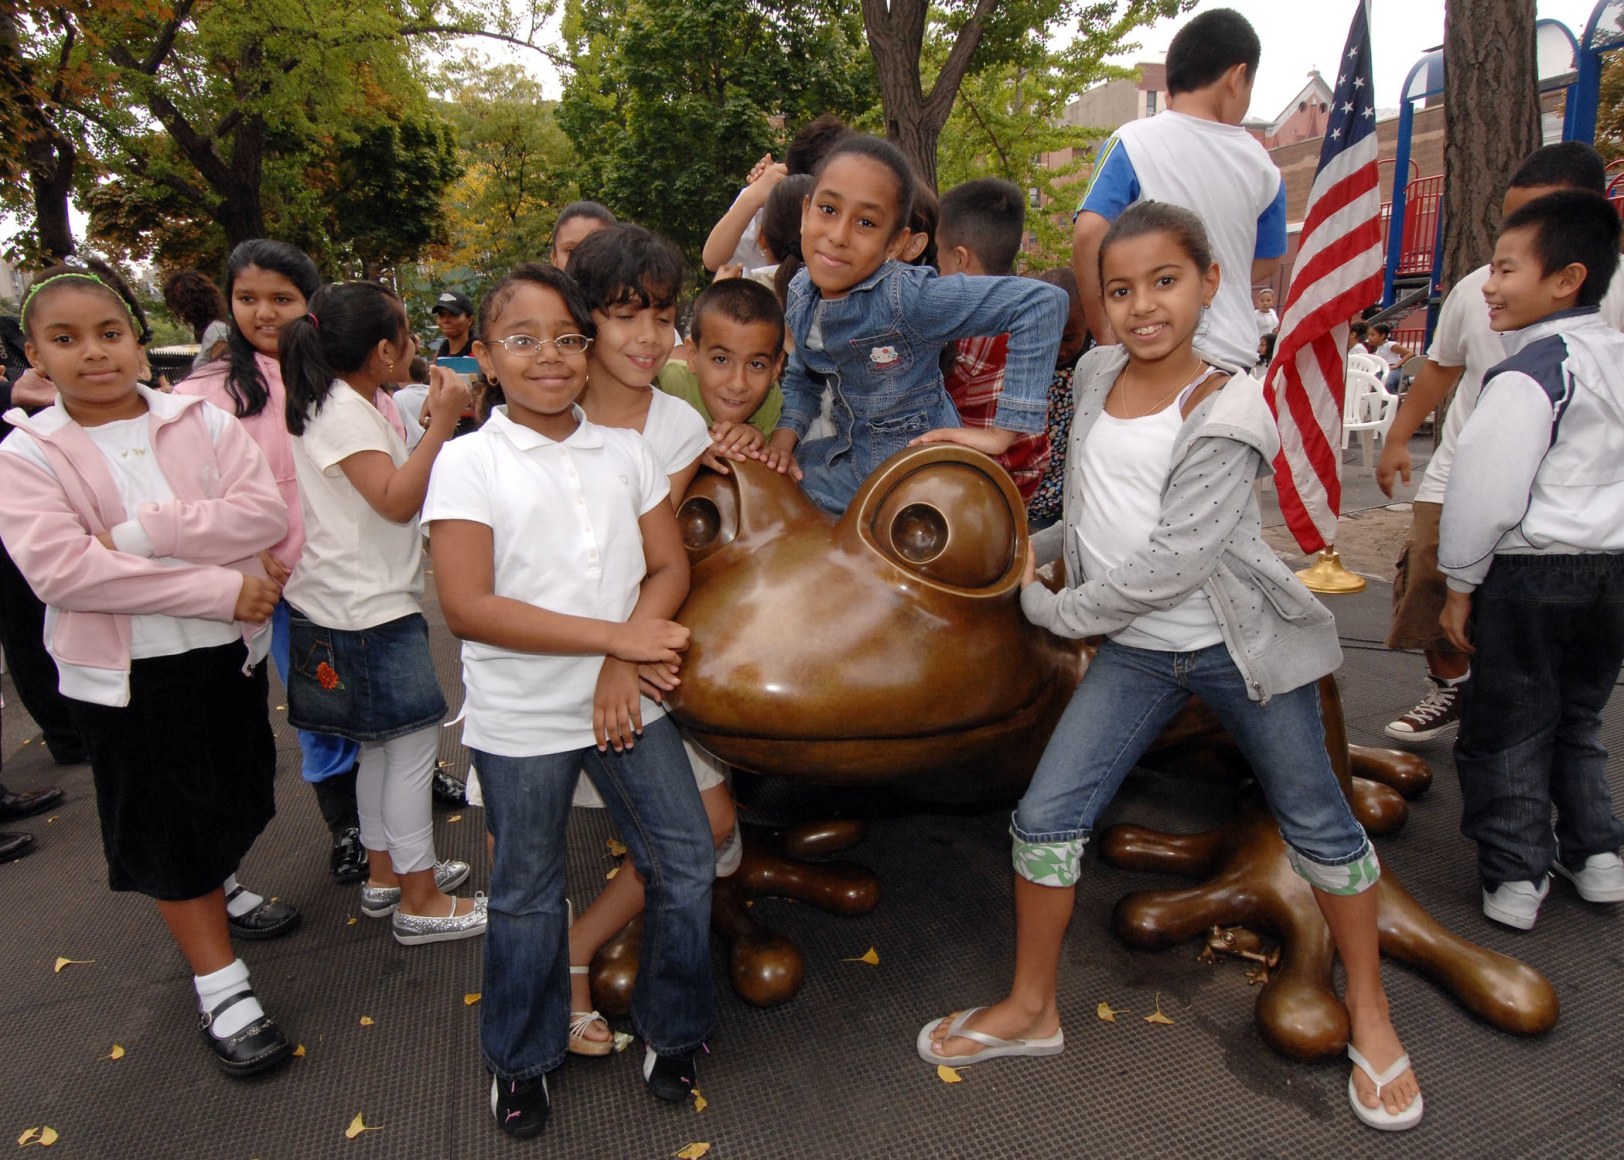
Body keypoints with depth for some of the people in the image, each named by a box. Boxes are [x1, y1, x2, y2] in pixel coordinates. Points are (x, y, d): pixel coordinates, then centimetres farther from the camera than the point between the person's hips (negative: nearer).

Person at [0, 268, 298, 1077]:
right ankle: (220, 987, 22)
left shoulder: (203, 423, -3)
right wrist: (221, 589, -26)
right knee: (169, 834, 8)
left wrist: (140, 531, -25)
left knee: (229, 799, 23)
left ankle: (219, 891, 53)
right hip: (124, 677, -3)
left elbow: (265, 511, -16)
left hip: (228, 653, 3)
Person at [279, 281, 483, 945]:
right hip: (368, 611, -11)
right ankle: (420, 903, 6)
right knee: (414, 741, -4)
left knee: (383, 744, 18)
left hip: (365, 606, 11)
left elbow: (397, 486, 16)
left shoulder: (357, 404, 15)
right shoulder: (341, 410, -16)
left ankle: (385, 874, 31)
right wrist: (442, 424, -24)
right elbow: (396, 501, -24)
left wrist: (437, 421, 8)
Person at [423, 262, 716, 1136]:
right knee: (526, 897, 14)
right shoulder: (468, 464, -8)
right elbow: (467, 606, -16)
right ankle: (520, 1057, 39)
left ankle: (671, 1029, 33)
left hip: (627, 702, 3)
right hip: (521, 721, -3)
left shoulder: (625, 450, 4)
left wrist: (624, 667, -14)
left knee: (685, 868, 8)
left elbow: (670, 567, 2)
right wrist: (615, 635, -19)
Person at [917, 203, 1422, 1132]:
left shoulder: (1227, 412, -17)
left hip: (1237, 644, -4)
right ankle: (1032, 1011, 18)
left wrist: (1053, 610, -13)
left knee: (1318, 824, 10)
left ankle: (1371, 1013, 33)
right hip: (1137, 651, 5)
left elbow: (1174, 561, -21)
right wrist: (1036, 551, 12)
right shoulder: (1098, 374, 2)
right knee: (1045, 820, -1)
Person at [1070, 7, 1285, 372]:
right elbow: (1267, 262, 17)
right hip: (1235, 352, 4)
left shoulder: (1132, 142, -5)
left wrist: (1102, 329, -8)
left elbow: (1089, 234, -17)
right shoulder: (1258, 162, 7)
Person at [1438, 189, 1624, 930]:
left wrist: (1460, 584, -11)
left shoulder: (1529, 375, -17)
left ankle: (1515, 876, 11)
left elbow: (1486, 492, -19)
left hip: (1530, 572, -8)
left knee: (1508, 730, 4)